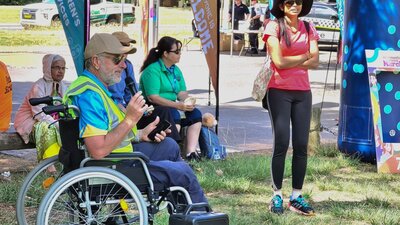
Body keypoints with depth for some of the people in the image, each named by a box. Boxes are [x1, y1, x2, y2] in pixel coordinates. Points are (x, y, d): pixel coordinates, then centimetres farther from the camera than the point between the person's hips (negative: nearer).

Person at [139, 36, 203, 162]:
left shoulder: (176, 70, 14)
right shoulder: (152, 70, -13)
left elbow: (182, 92, 13)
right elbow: (152, 97, -22)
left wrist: (188, 100, -13)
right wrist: (177, 105, -26)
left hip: (172, 107, 8)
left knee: (195, 113, -11)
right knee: (174, 114, -33)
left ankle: (191, 152, -21)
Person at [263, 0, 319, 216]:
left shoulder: (308, 28, 10)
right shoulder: (274, 27, -3)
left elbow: (315, 61, -1)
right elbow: (279, 62, -12)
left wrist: (290, 62, -9)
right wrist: (304, 57, -2)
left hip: (302, 92, 4)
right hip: (279, 91, -4)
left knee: (301, 145, 1)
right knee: (281, 143, -5)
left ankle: (296, 196, 7)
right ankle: (277, 196, 2)